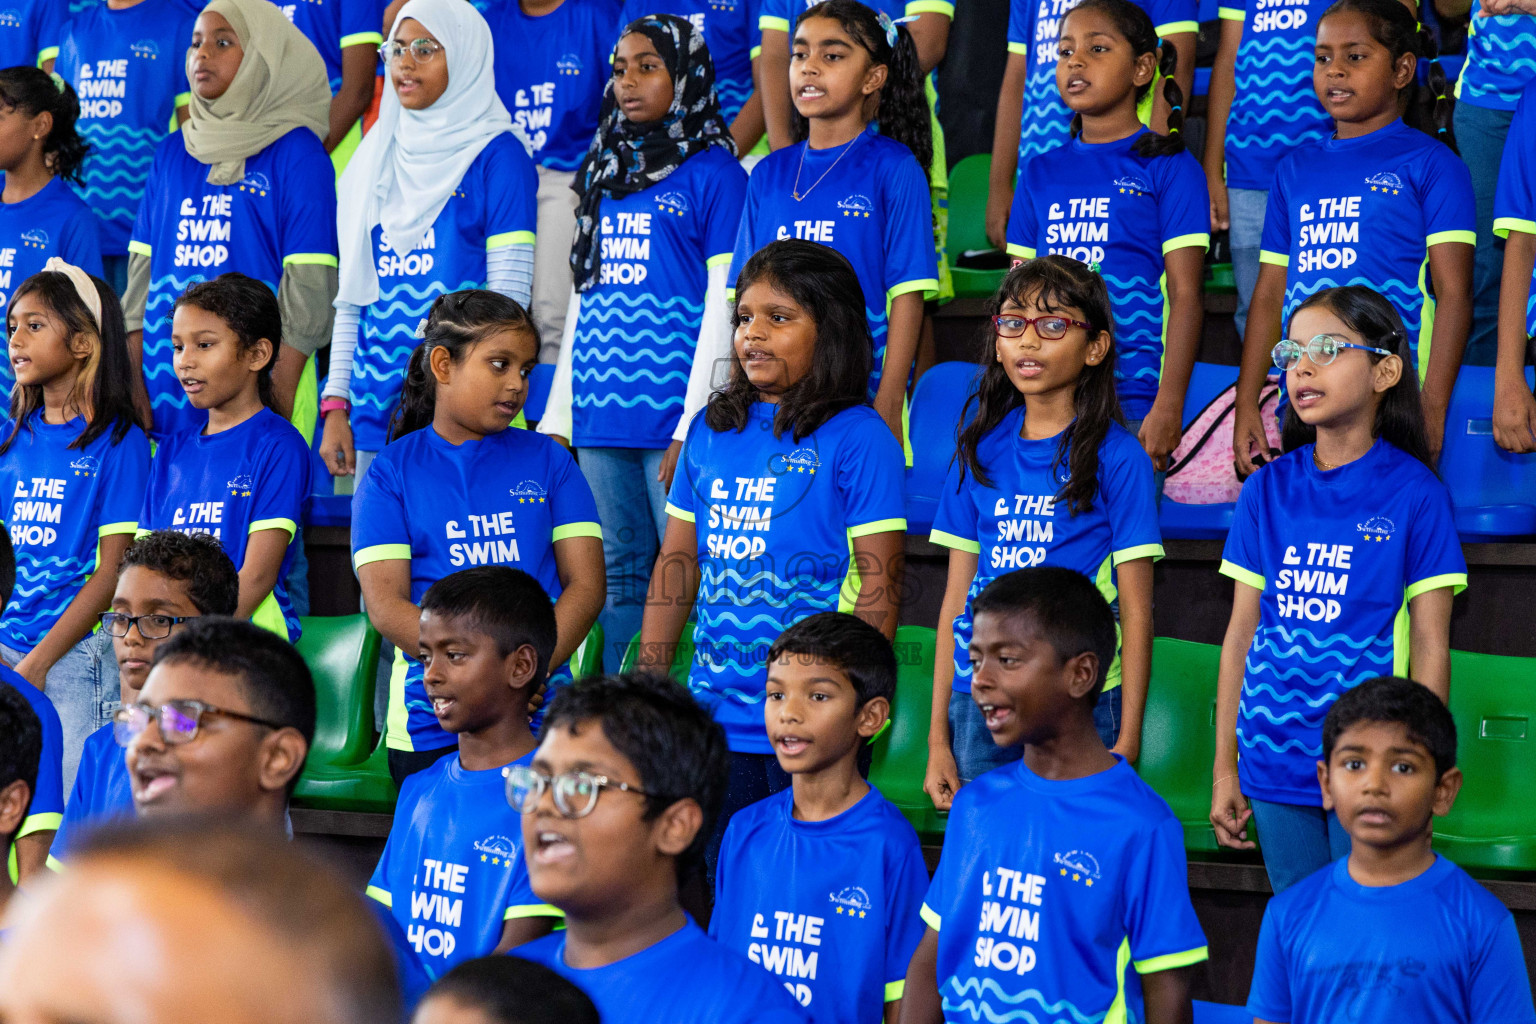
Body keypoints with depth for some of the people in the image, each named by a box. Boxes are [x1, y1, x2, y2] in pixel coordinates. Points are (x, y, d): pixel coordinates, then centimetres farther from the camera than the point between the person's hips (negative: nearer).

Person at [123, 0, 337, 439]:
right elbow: (143, 268, 14)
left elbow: (310, 287, -7)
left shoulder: (296, 153, -3)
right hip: (166, 386, 5)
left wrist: (281, 398, -13)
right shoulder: (172, 153, 14)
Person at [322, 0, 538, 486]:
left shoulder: (496, 156, -2)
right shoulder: (375, 160, 15)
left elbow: (508, 298, -6)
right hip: (376, 413, 5)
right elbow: (351, 296, 17)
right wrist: (336, 406, 10)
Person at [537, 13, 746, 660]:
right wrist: (557, 415, 15)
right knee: (620, 575, 8)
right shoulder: (604, 173, 17)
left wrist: (694, 423, -12)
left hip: (671, 411, -6)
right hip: (601, 412, 6)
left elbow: (722, 303, -6)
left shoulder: (713, 172, -2)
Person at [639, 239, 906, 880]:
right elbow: (676, 563, 16)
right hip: (714, 718, 6)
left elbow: (880, 584, -10)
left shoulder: (857, 438, -7)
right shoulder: (711, 431, 11)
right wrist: (647, 684, 10)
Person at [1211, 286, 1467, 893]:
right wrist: (1224, 767, 8)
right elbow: (1241, 634, 10)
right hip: (1275, 765, 4)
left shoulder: (1413, 492, -4)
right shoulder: (1269, 489, 7)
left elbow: (1430, 646, -3)